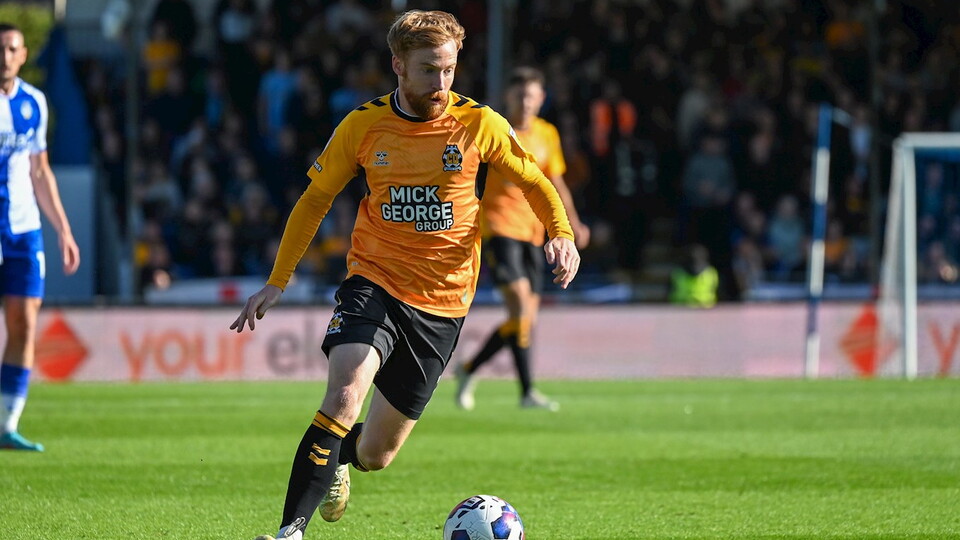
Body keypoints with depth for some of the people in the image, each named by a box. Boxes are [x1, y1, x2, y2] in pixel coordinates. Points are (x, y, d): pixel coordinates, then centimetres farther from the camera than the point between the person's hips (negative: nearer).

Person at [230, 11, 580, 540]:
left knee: (375, 454, 6)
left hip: (441, 303, 1)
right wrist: (276, 282, 9)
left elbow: (534, 180, 11)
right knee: (344, 392, -30)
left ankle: (338, 458, 44)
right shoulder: (363, 125, -2)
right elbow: (315, 199, 11)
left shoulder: (479, 125, -5)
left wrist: (561, 233, -9)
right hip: (374, 282, -1)